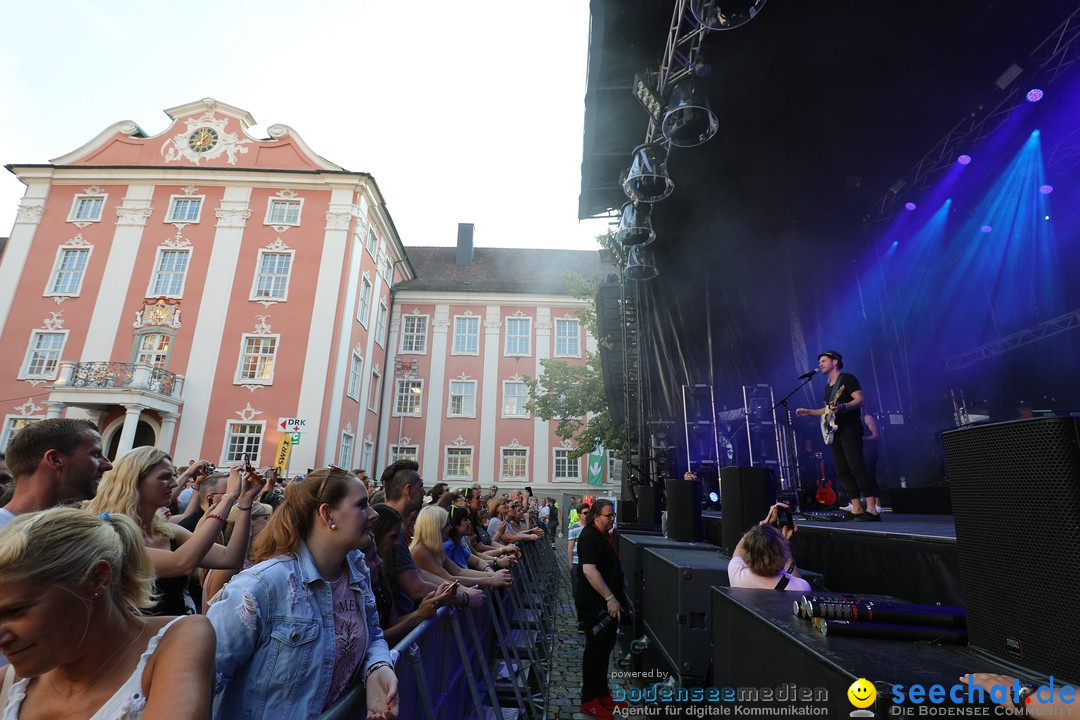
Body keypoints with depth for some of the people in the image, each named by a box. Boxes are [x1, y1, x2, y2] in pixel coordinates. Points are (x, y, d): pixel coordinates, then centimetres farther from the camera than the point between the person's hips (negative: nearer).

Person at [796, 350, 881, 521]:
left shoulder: (847, 378, -5)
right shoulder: (828, 386, 21)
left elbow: (861, 400, -16)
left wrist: (842, 407, -31)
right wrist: (808, 412, 21)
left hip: (850, 428, -9)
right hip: (836, 431, 9)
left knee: (857, 468, -17)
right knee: (843, 471, 6)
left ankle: (872, 509, -16)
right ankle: (857, 509, 10)